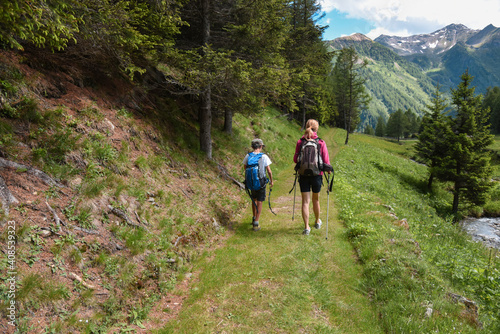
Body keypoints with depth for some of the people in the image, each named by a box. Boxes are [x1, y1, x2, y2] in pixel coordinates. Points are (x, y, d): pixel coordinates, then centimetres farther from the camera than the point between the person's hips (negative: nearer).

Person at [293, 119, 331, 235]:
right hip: (317, 174, 0)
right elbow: (326, 160, -6)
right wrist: (328, 170, 14)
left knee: (305, 201, 5)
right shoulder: (321, 142, -7)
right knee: (316, 199, 20)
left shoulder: (300, 142, -4)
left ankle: (306, 227, 4)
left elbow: (295, 159, 1)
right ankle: (317, 222, 39)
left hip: (303, 174, 0)